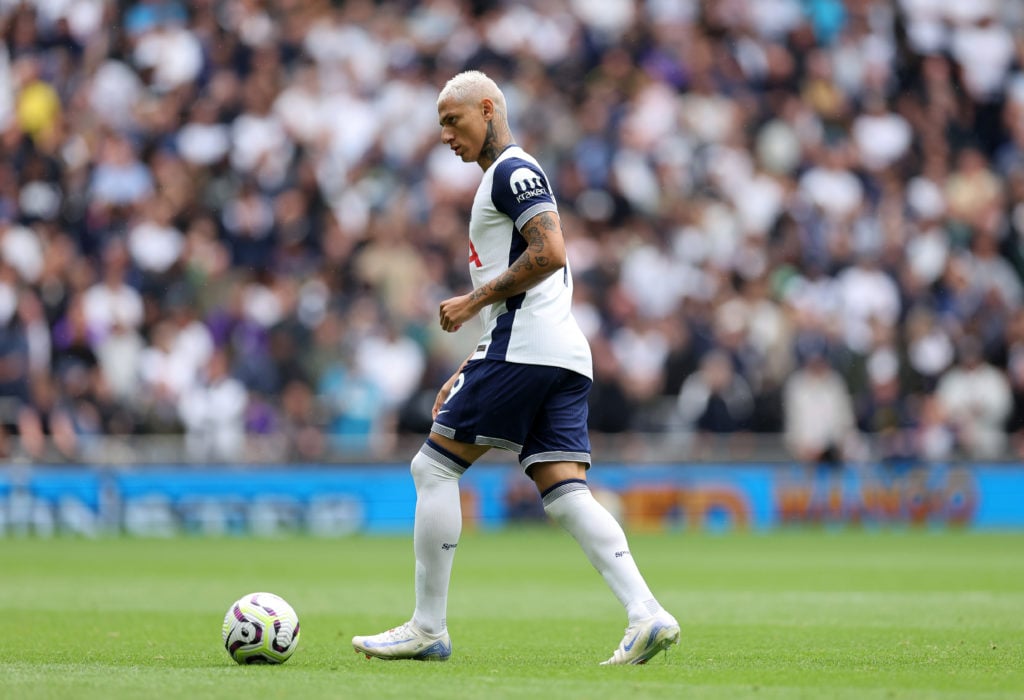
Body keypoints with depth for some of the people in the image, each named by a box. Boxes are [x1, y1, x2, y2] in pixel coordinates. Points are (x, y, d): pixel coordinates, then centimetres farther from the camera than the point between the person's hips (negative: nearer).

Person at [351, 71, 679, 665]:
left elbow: (549, 253, -19)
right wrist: (469, 375, 25)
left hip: (525, 349, -10)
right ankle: (646, 616, -15)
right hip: (566, 351, 10)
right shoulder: (510, 178, 27)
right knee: (566, 494, 0)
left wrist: (473, 302, -12)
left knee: (434, 466, -3)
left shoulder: (512, 171, -4)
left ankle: (428, 629, -1)